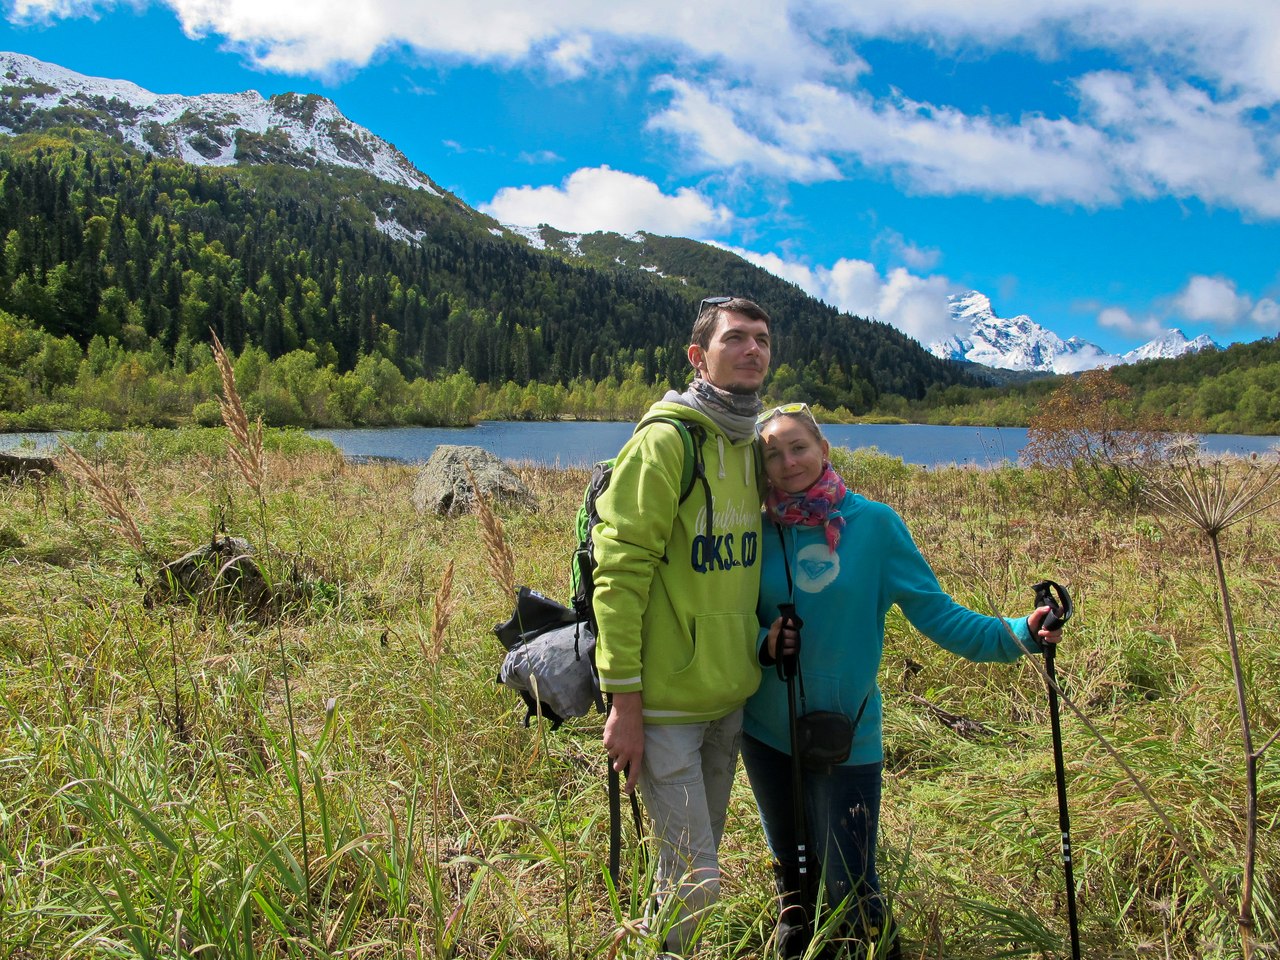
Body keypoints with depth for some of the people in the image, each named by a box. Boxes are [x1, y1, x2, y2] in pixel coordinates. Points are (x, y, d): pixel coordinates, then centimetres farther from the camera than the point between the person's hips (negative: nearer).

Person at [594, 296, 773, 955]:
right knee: (696, 882, -1)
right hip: (667, 703, -7)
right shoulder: (667, 440, -15)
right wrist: (624, 700, -19)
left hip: (730, 697, 7)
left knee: (687, 867, 19)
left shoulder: (753, 447, 9)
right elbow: (620, 573, -18)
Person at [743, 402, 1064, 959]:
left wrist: (1016, 634, -22)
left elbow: (937, 613, -9)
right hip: (766, 735, 3)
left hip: (845, 738, -3)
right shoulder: (760, 532, -2)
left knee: (851, 893, 3)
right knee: (793, 883, 19)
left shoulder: (872, 522, -9)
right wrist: (763, 642, -18)